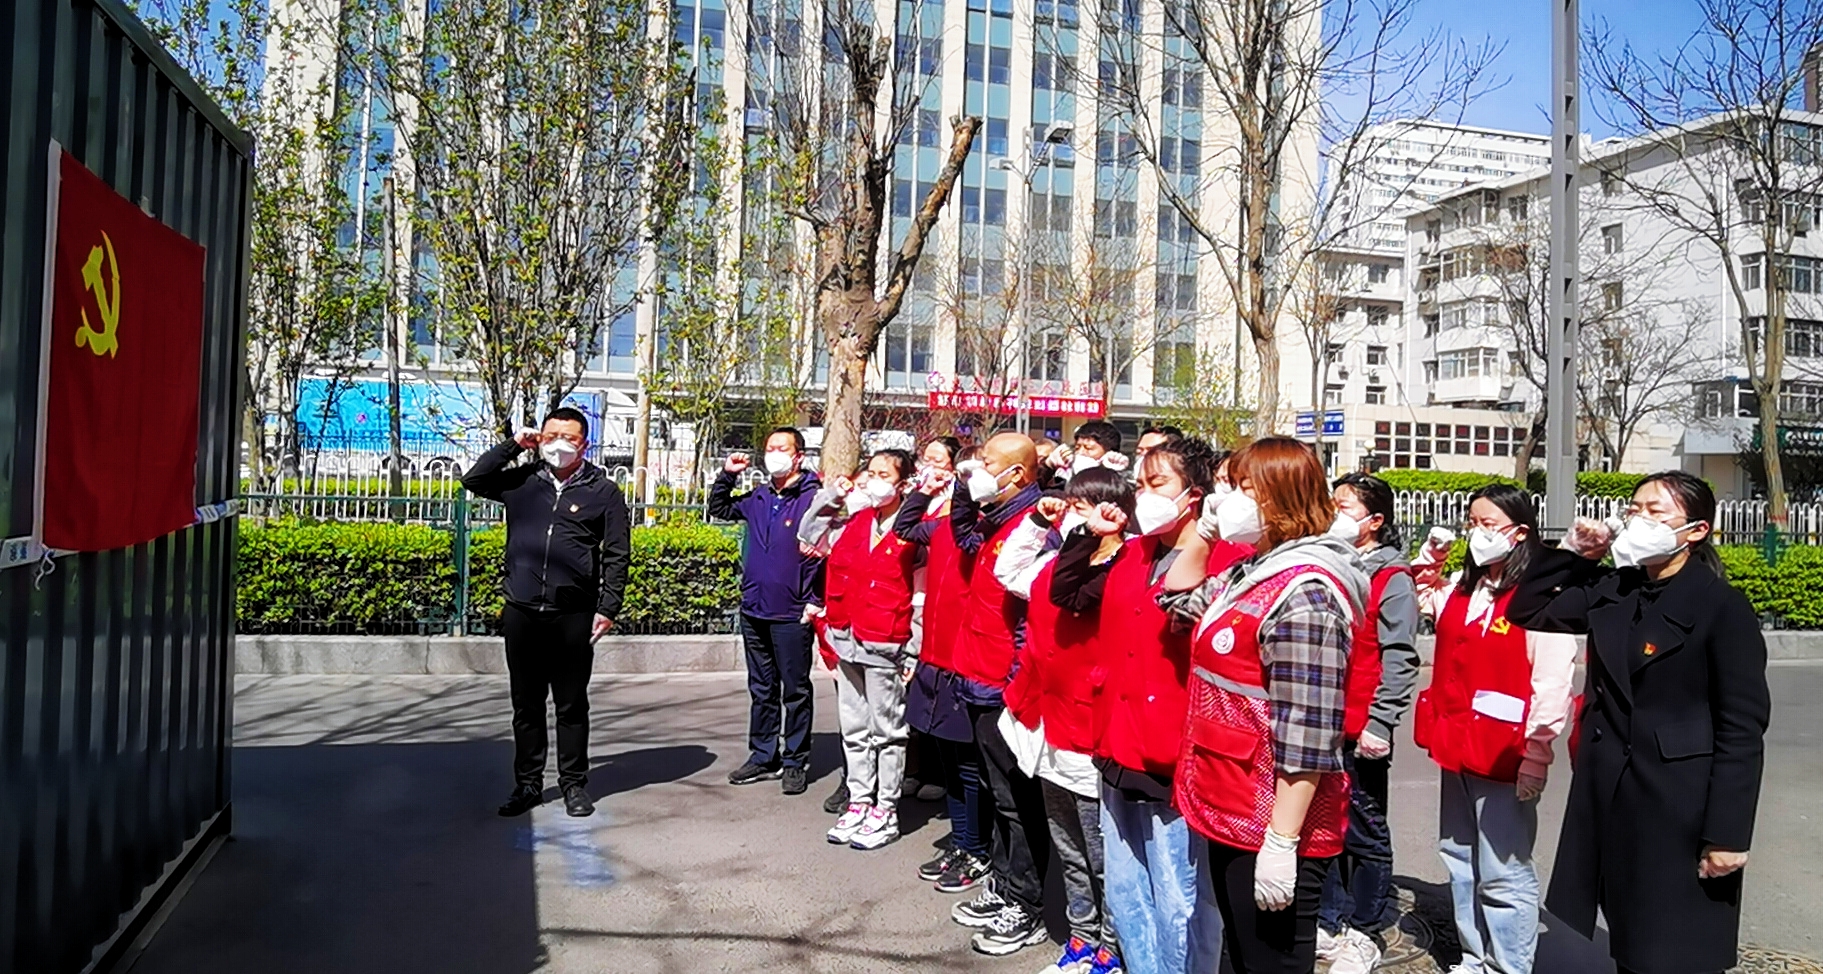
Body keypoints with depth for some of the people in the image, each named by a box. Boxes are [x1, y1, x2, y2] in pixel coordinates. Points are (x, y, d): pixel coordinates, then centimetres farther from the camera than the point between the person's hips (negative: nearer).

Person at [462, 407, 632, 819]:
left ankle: (574, 784, 19)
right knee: (526, 704, 11)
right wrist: (513, 446, 4)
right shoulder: (523, 481, 10)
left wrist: (608, 608, -5)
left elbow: (617, 555, 2)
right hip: (521, 613, 3)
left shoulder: (603, 491, 2)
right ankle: (528, 784, 22)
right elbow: (473, 480, 11)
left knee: (572, 705, 7)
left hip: (573, 616, -2)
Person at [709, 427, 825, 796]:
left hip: (791, 614, -7)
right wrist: (727, 475, 10)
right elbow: (719, 508, 27)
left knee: (795, 691, 5)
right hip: (754, 610, 7)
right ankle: (763, 757, 26)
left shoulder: (813, 498, -10)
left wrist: (817, 600, -16)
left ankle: (796, 762, 15)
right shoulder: (758, 498, 10)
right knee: (761, 690, 15)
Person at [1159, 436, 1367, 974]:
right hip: (1231, 810, 10)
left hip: (1273, 825, -10)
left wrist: (1281, 841, -23)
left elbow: (1305, 735, -24)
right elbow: (1178, 597, 26)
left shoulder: (1304, 592, -21)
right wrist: (1203, 529, 11)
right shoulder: (1252, 571, 8)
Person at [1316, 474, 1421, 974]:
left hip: (1359, 731, -6)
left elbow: (1399, 659, -13)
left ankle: (1363, 932, 20)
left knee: (1364, 831, 7)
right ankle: (1329, 922, 27)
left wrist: (1379, 724, -17)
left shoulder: (1392, 579, -8)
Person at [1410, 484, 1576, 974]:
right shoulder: (1461, 587, 10)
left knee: (1502, 875, -1)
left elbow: (1552, 683, -17)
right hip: (1456, 749, 8)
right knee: (1460, 861, 18)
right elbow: (1419, 599, 33)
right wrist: (1429, 559, 16)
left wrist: (1537, 755, -18)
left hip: (1503, 757, -8)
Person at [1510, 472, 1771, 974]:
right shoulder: (1610, 591, 6)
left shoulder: (1723, 607, -10)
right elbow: (1527, 612, 14)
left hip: (1679, 807, -5)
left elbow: (1742, 728, -12)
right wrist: (1573, 553, 2)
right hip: (1606, 796, 6)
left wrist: (1728, 834, -15)